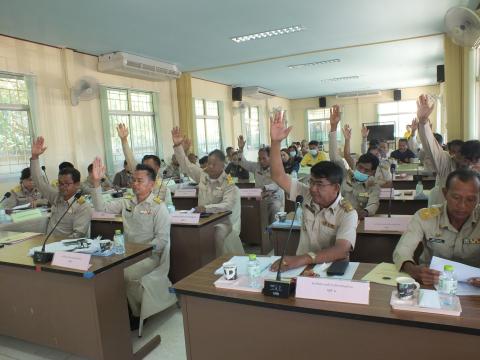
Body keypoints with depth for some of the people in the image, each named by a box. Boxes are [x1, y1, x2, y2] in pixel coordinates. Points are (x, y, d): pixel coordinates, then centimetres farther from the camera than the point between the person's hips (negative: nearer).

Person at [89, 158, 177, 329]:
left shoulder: (159, 207, -9)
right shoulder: (126, 203, 9)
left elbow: (162, 240, -12)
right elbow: (101, 207, 3)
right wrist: (96, 182, -6)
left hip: (150, 255, -5)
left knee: (126, 274, -27)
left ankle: (137, 313, -1)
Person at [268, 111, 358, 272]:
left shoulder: (347, 213, -13)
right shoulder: (307, 195, 0)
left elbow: (341, 250, -27)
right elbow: (278, 176, -6)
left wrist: (304, 258, -42)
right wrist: (276, 142, -19)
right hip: (301, 265, 3)